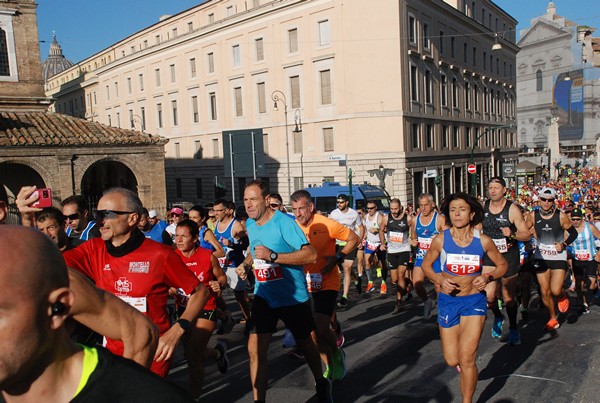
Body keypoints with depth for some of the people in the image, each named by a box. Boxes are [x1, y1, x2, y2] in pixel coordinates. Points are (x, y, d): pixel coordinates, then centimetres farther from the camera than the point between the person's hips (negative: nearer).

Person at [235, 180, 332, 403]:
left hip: (293, 296, -4)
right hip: (264, 295, 5)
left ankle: (321, 384, 44)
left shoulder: (284, 222, -22)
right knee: (255, 349, -8)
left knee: (305, 343, 16)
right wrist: (245, 264, 0)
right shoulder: (249, 224, 0)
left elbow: (311, 255, -29)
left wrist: (272, 256, -35)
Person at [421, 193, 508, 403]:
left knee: (467, 360, -6)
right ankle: (465, 365, 45)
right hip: (448, 300, 1)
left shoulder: (483, 241, -8)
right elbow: (426, 265, 5)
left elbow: (502, 264, 6)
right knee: (452, 361, 7)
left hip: (474, 301, -1)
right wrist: (440, 280, -14)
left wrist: (488, 277, -13)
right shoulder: (441, 239, -8)